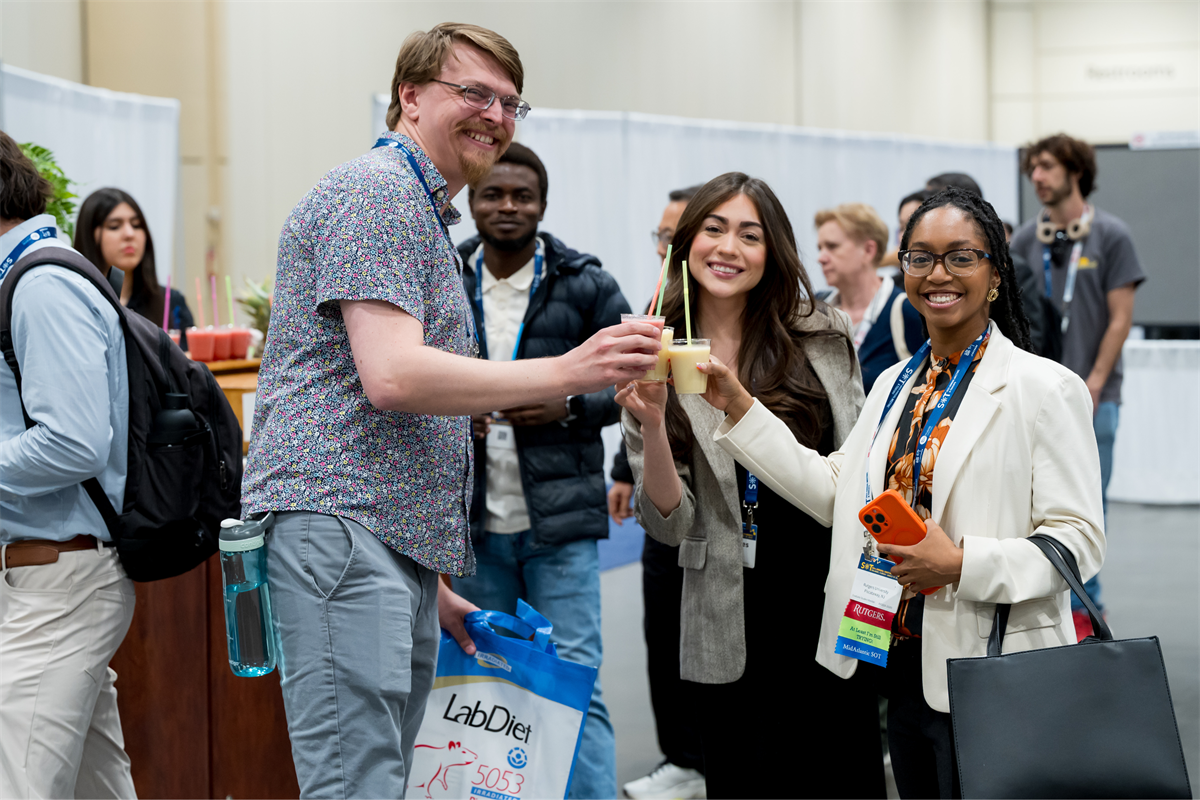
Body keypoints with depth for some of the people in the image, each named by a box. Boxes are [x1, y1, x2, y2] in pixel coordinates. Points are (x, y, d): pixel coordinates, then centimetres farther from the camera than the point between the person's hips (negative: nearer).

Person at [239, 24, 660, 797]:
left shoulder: (431, 222, 27)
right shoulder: (373, 191, -6)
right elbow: (391, 376, -19)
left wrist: (431, 584, 24)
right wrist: (568, 371, -22)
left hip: (400, 545, 10)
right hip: (337, 523, -10)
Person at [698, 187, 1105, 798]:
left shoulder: (1045, 388, -10)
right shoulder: (894, 385, 13)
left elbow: (1079, 540, -14)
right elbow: (834, 492, 10)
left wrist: (962, 564, -25)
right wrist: (739, 408, 8)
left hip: (993, 675, -7)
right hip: (904, 664, 7)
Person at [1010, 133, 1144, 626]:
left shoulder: (1110, 235, -1)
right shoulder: (1025, 239, 8)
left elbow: (1120, 317, -4)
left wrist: (1092, 385, -10)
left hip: (1092, 395, -3)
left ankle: (1084, 607, 7)